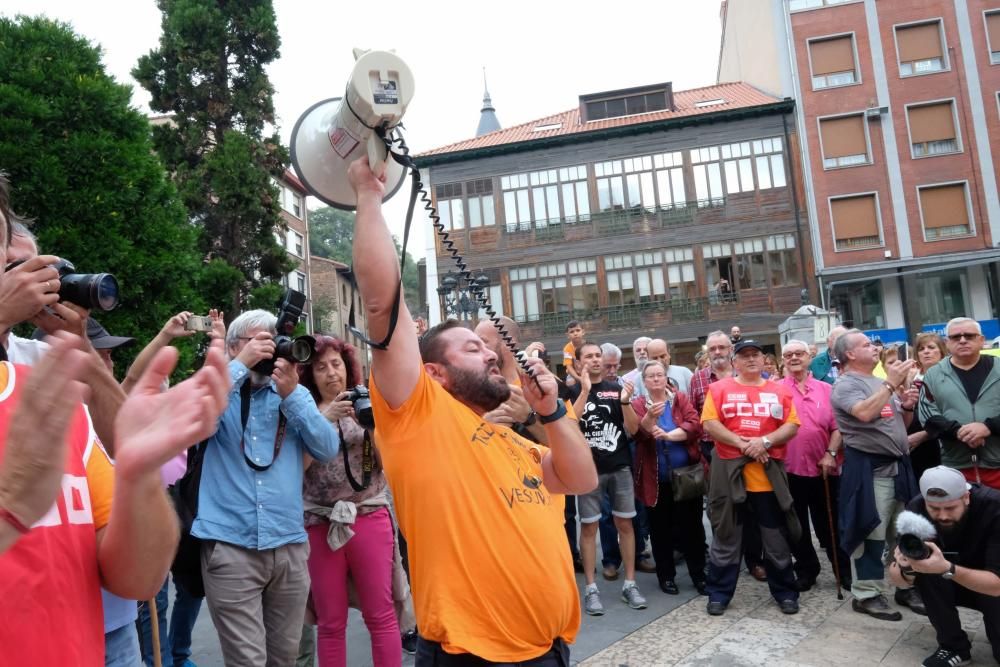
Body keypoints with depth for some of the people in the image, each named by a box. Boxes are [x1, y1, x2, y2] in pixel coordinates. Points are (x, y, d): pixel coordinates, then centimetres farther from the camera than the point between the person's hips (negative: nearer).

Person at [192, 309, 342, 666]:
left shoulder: (295, 393, 11)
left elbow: (328, 448, -3)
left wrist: (292, 394, -13)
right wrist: (241, 364, -18)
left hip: (289, 544, 3)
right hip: (230, 546, -3)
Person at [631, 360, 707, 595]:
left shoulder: (681, 398, 3)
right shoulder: (638, 404, 1)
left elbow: (695, 425, -11)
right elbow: (637, 433, -16)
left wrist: (669, 435, -24)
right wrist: (650, 417, -36)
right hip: (656, 479, 0)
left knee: (692, 525, 7)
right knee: (661, 528, 8)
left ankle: (699, 574, 21)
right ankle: (666, 576, 22)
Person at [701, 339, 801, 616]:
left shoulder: (779, 390, 9)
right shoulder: (719, 388, 2)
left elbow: (792, 426, 3)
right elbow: (709, 424, -6)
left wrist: (765, 441, -14)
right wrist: (743, 444, -14)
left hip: (769, 474, 2)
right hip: (730, 472, -1)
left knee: (777, 538, 11)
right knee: (726, 537, 7)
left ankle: (785, 592, 26)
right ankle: (719, 594, 18)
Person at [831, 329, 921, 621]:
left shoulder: (882, 381, 16)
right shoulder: (846, 384, -9)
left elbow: (901, 423, 22)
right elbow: (865, 413, -29)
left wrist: (907, 406, 1)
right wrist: (891, 384, -22)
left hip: (898, 465, 8)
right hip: (869, 469, -8)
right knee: (870, 534, -3)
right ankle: (866, 594, 7)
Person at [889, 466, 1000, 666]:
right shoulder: (916, 509, -23)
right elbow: (900, 581, -22)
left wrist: (947, 569, -47)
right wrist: (906, 568, -45)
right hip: (952, 585, 2)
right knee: (923, 564, -27)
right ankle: (954, 646, -7)